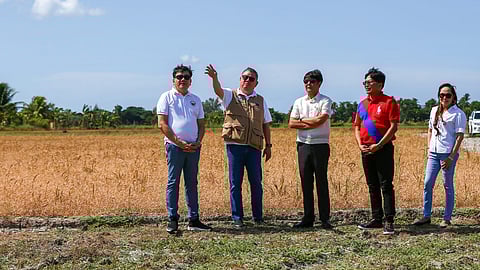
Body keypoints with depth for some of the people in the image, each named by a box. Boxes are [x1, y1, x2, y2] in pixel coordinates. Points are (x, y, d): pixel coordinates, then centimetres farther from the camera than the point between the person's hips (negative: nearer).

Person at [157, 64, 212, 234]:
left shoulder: (195, 100, 16)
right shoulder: (167, 97, 2)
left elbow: (201, 124, 16)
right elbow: (162, 125, -6)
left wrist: (198, 142, -3)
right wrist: (179, 142, -12)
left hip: (193, 147, 5)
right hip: (174, 146, -4)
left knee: (192, 183, 7)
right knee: (173, 183, -3)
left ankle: (193, 220, 12)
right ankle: (172, 220, 1)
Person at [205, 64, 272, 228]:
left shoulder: (261, 101, 16)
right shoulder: (230, 96, 8)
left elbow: (266, 125, 18)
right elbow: (218, 90, -14)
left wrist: (268, 145, 14)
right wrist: (214, 78, -34)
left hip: (254, 147, 2)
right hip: (235, 145, -2)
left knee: (256, 182, 5)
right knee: (235, 183, 1)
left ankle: (258, 217, 18)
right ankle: (237, 218, 8)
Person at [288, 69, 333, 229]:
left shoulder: (325, 101, -1)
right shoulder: (299, 102, 11)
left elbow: (321, 120, -16)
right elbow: (291, 123, 1)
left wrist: (302, 120, -3)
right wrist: (312, 123, -8)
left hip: (320, 145, -4)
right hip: (303, 145, 4)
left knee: (322, 182, -2)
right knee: (306, 182, 5)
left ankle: (325, 219, 3)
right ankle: (308, 218, 11)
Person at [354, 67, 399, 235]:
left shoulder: (389, 102, -5)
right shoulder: (362, 103, 13)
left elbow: (394, 127, -11)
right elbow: (357, 126, 17)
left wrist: (379, 145, -16)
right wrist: (360, 144, 1)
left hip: (383, 148, -6)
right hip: (366, 150, 6)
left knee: (386, 186, -6)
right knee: (372, 186, 11)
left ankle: (389, 221, -3)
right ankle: (376, 219, 19)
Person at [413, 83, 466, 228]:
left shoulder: (458, 114, -7)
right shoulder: (434, 110, 12)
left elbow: (460, 136, -11)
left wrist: (451, 157, -16)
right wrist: (429, 147, 12)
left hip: (448, 153, -6)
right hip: (433, 153, 6)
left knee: (448, 186, 2)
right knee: (427, 184, 3)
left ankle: (447, 218, 10)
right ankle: (426, 216, 11)